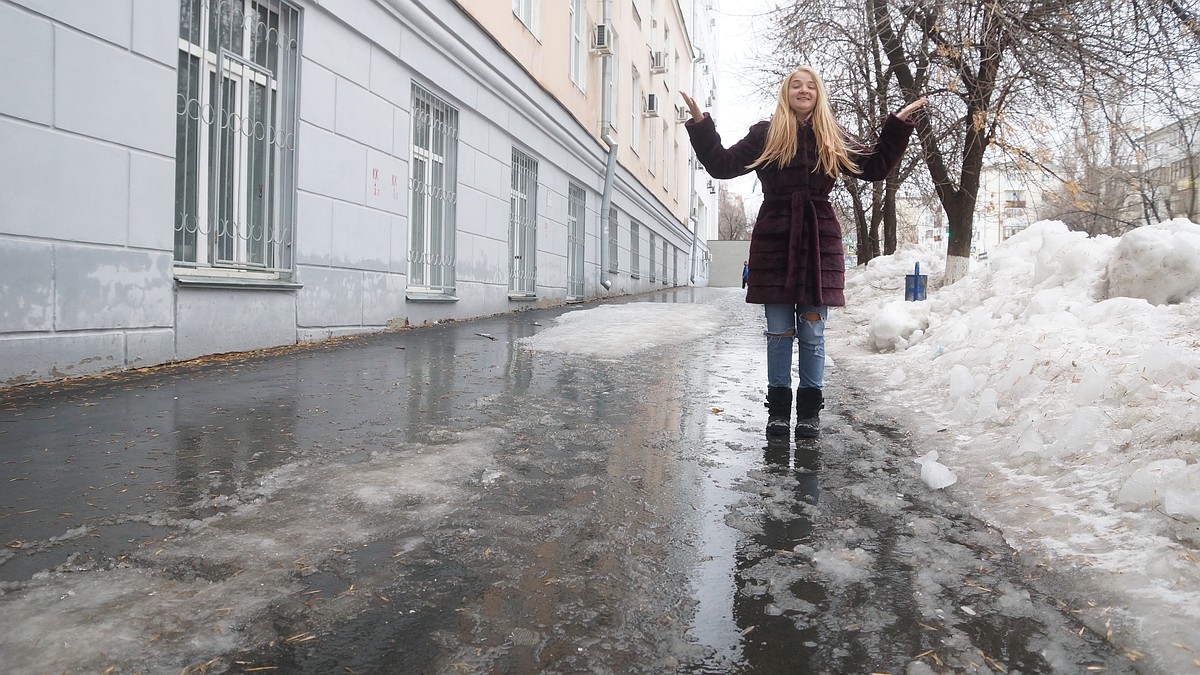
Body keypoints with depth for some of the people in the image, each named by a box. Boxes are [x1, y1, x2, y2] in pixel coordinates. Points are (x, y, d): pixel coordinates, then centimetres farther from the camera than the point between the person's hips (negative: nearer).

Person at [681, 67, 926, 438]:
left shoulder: (833, 139, 12)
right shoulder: (764, 135, 7)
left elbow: (875, 167, 19)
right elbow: (722, 165, 6)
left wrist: (898, 125, 14)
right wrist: (701, 124, -2)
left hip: (819, 241, 1)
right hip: (774, 240, -1)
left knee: (813, 333, 2)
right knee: (779, 332, 1)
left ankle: (810, 411, 11)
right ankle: (778, 409, 11)